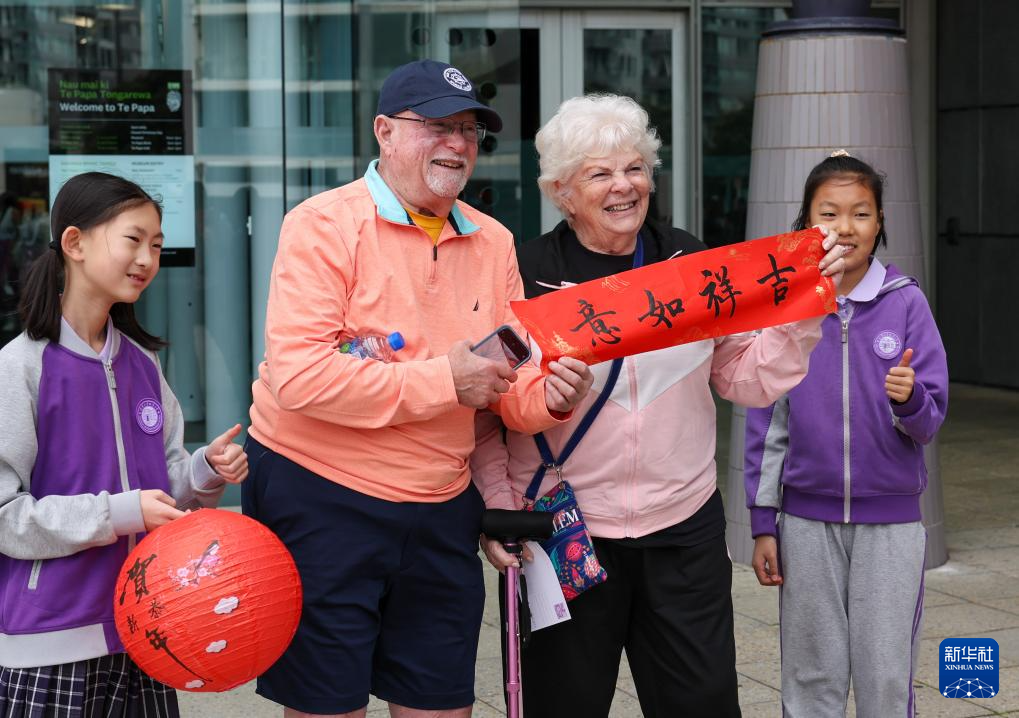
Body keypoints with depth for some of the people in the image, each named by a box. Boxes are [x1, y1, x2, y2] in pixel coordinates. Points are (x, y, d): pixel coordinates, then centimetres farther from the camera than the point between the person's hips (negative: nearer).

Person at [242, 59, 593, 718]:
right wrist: (443, 381, -20)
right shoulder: (325, 225, -11)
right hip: (320, 497, -5)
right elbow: (297, 375, -23)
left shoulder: (493, 243, 8)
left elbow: (511, 386, 10)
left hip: (441, 512, 6)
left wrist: (546, 398, -15)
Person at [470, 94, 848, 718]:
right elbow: (486, 413, -2)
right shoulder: (526, 276, -6)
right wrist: (498, 509, -12)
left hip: (684, 528, 3)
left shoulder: (690, 262, 4)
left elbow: (749, 378, 6)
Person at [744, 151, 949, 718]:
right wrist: (763, 525, 3)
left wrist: (910, 398, -26)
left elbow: (929, 423, -3)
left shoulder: (906, 302, -5)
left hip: (890, 522, -1)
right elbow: (766, 420, 3)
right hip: (807, 520, 1)